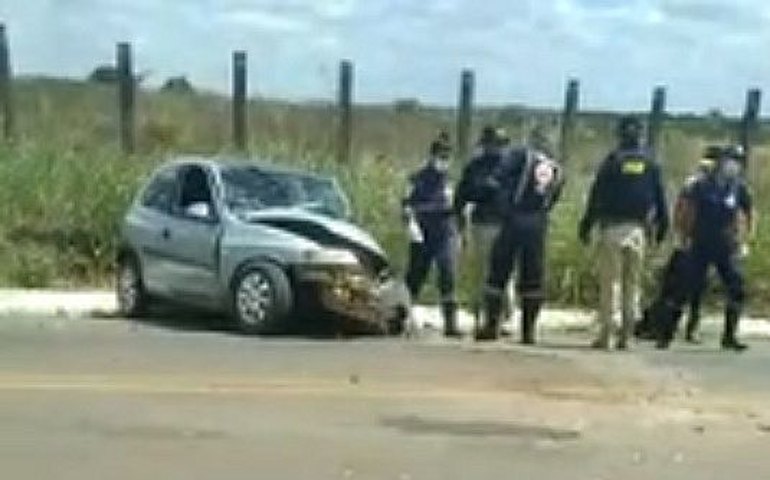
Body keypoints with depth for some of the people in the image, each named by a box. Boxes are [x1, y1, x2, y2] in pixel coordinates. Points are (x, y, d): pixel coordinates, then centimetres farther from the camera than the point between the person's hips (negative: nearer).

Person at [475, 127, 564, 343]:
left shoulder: (520, 155, 2)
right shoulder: (557, 169, 14)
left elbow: (500, 175, -9)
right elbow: (552, 200, 12)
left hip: (514, 219, -3)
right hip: (538, 224, 3)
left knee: (498, 273, 2)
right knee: (532, 277, 8)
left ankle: (491, 325, -1)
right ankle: (529, 330, 7)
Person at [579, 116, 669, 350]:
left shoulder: (612, 160, -2)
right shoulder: (651, 162, 7)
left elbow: (597, 195, -3)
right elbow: (660, 195, 8)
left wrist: (586, 225, 0)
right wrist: (662, 224, 15)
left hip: (613, 226, -3)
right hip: (638, 228, 3)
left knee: (608, 281, 0)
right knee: (633, 282, 9)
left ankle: (605, 333, -1)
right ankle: (625, 334, 8)